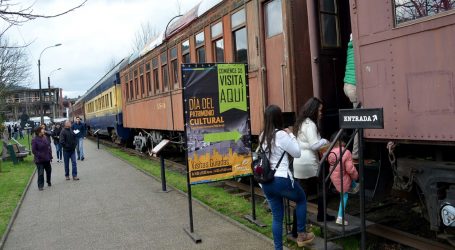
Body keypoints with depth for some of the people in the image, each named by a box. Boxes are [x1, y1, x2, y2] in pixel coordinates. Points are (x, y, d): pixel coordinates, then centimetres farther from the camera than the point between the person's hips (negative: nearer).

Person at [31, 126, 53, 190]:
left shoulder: (45, 138, 6)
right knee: (40, 173, -5)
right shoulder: (34, 140, -12)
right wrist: (40, 156, -17)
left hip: (47, 159, 7)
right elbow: (34, 150, -13)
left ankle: (49, 182, 39)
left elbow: (49, 146, 11)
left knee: (49, 170, 19)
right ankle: (40, 186, 5)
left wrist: (50, 155, 7)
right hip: (39, 160, -6)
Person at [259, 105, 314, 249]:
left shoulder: (263, 136, 7)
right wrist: (291, 135, 5)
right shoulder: (281, 135, -13)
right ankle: (301, 235, 27)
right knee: (302, 200, 22)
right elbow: (297, 153, -5)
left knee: (277, 216, 14)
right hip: (282, 180, -6)